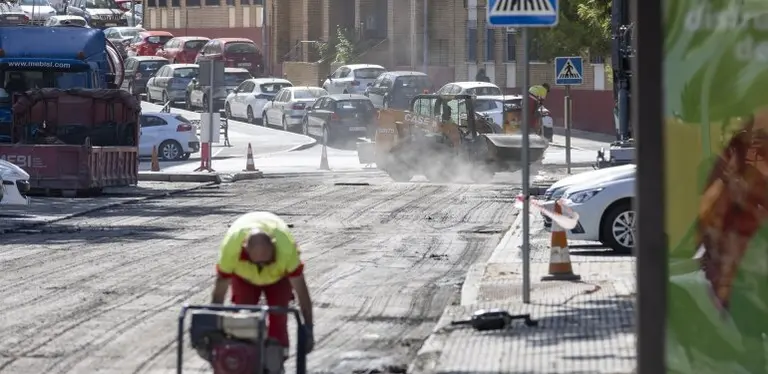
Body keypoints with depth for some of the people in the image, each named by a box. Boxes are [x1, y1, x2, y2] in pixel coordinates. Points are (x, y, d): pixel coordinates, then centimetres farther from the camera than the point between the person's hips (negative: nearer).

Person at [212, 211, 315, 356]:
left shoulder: (287, 248, -43)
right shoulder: (230, 247, -41)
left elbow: (301, 290, -33)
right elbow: (219, 292, -29)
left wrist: (308, 329, -31)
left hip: (279, 275, 0)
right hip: (243, 275, 1)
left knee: (278, 317, -13)